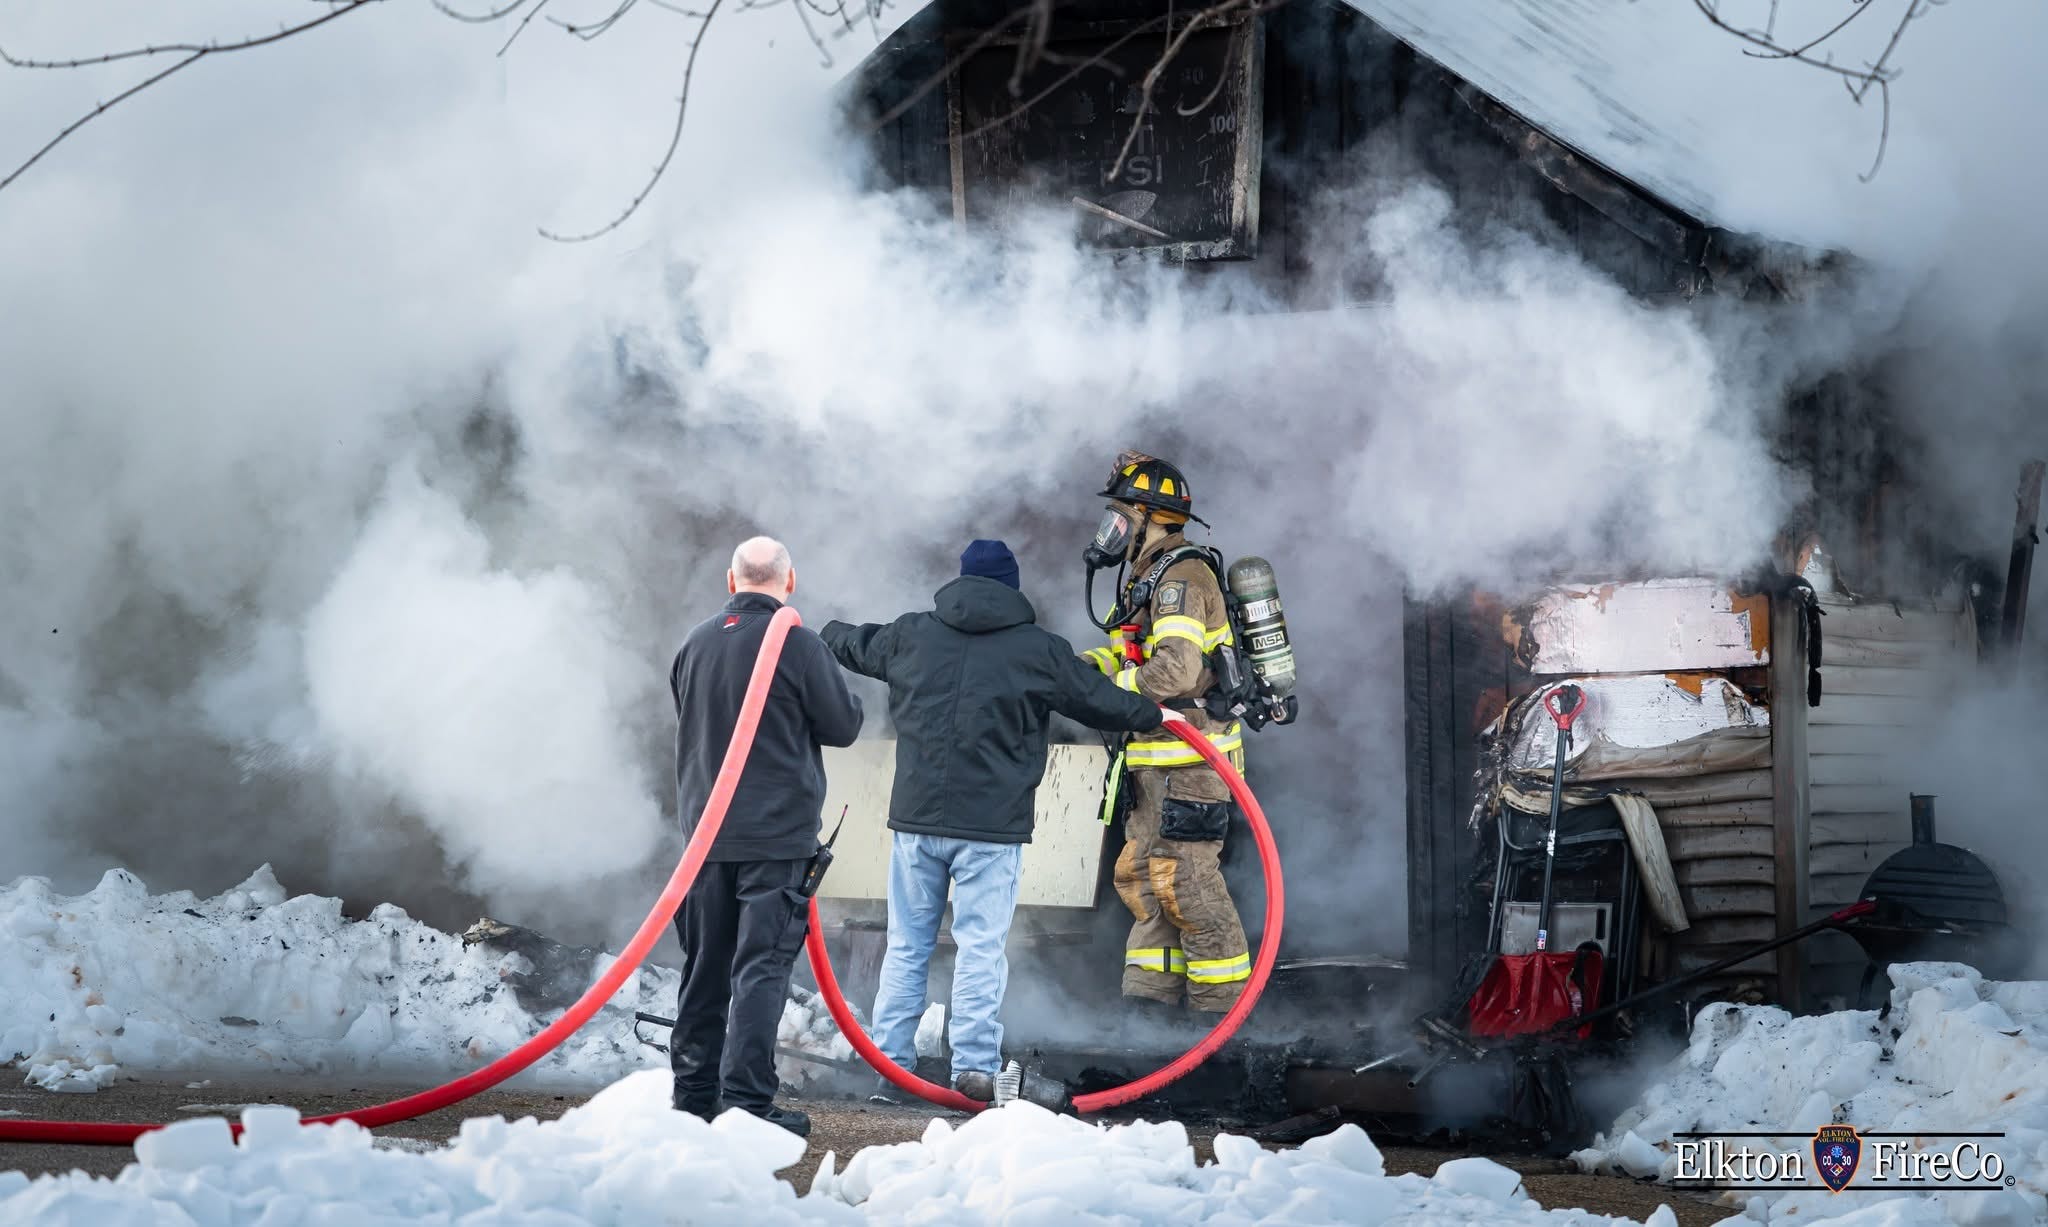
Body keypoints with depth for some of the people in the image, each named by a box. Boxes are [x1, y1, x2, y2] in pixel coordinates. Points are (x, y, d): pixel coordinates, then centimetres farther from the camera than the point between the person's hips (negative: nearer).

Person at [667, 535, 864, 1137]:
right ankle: (747, 1098, -9)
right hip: (778, 833, -5)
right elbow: (843, 725, -4)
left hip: (705, 831, 5)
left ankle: (693, 1089, 18)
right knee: (761, 966, -5)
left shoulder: (696, 643, 4)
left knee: (705, 965, 13)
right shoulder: (798, 645, -12)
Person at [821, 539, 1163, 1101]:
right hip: (992, 827, -3)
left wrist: (829, 631, 51)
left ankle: (889, 1058, 14)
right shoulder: (1038, 649, -2)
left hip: (916, 820, 3)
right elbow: (1096, 697, 8)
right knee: (982, 947, -2)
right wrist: (1153, 715, 27)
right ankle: (975, 1065, -6)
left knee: (906, 945, 11)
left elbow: (858, 646, 27)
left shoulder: (912, 634, 7)